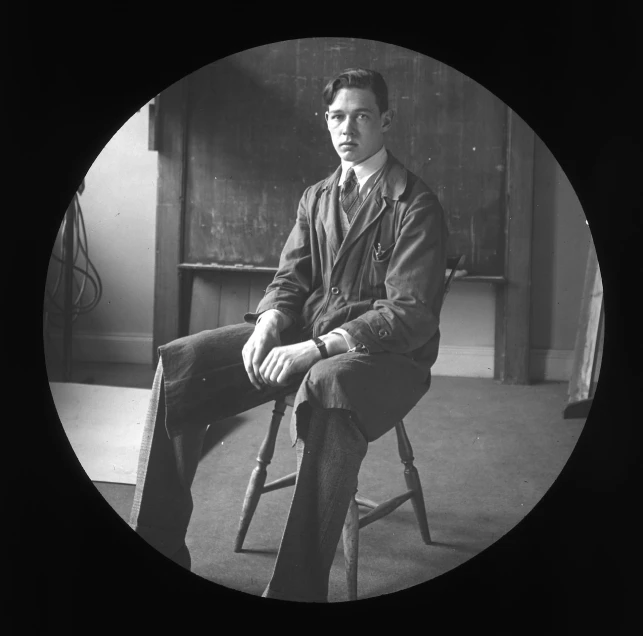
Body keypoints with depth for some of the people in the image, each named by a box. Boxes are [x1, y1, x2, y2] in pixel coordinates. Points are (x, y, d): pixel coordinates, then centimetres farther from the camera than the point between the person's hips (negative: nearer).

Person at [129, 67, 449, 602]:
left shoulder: (416, 206, -7)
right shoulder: (316, 198, 16)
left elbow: (411, 314, -16)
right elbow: (290, 279, 12)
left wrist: (317, 347, -28)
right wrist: (269, 324, -13)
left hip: (387, 352, -6)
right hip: (304, 336, 6)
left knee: (325, 388, -42)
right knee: (178, 366, -13)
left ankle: (297, 591, -35)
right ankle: (156, 549, -8)